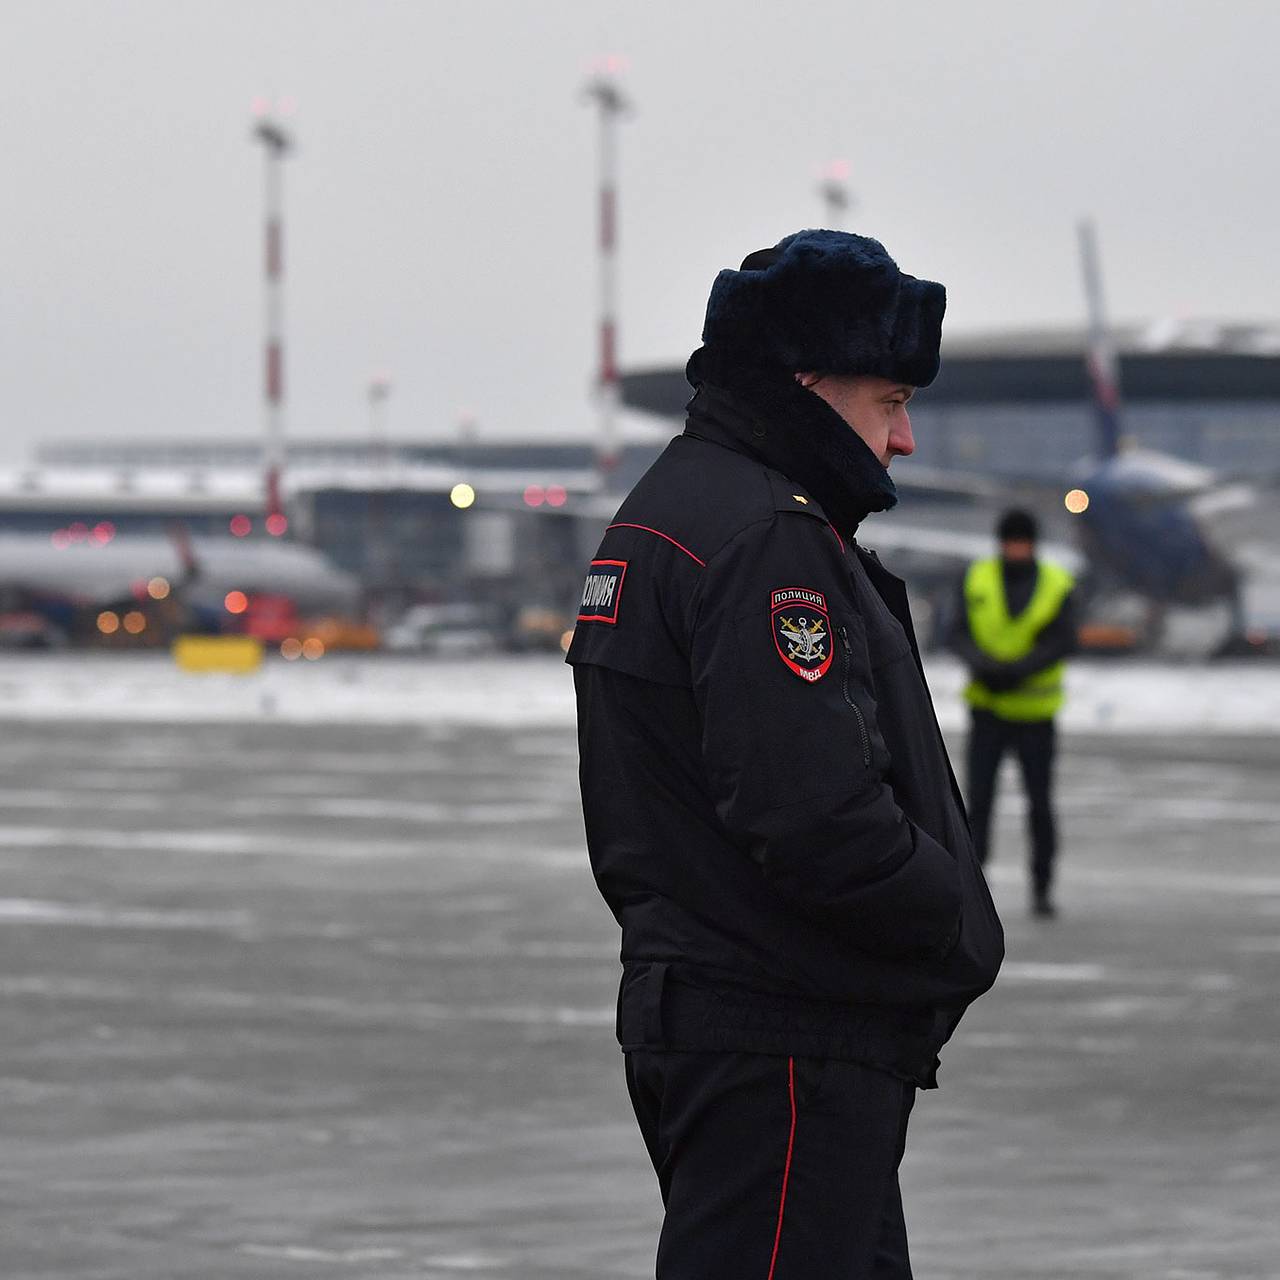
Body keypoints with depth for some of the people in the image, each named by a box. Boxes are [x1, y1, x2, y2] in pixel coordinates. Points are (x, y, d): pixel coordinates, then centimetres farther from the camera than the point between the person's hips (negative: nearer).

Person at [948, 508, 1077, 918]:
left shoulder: (1057, 586, -7)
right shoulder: (977, 579, -1)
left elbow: (1063, 644, -15)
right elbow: (960, 634, -6)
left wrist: (1014, 670, -28)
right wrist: (981, 664, -28)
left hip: (1035, 713, -1)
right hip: (987, 710, 1)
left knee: (1040, 806, 3)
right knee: (978, 801, -7)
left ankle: (1042, 888, 16)